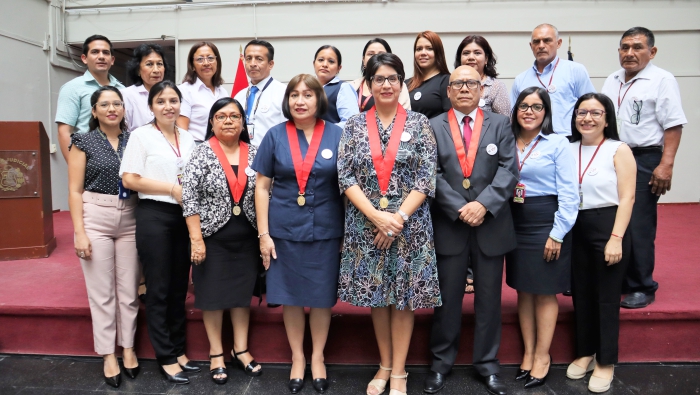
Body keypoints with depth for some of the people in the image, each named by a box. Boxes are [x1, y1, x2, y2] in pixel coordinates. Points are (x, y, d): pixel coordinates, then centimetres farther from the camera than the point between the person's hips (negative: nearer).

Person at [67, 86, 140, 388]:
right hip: (95, 218, -2)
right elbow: (75, 190, -3)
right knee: (102, 291, 3)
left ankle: (128, 348, 23)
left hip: (130, 219, 3)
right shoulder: (83, 142, 1)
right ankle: (108, 355, 16)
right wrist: (80, 232, -10)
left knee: (129, 289, 8)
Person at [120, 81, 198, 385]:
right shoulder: (141, 135, -3)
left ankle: (178, 350, 24)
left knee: (179, 286, 12)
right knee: (159, 289, 2)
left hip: (183, 217, 5)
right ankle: (165, 357, 13)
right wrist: (172, 189, -13)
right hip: (154, 216, -5)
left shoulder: (188, 139, 12)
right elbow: (129, 179, -10)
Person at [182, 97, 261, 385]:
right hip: (212, 237, -3)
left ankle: (241, 349, 26)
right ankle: (216, 354, 21)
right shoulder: (201, 154, -7)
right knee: (213, 294, 6)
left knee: (243, 291, 11)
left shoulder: (253, 153, 3)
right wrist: (196, 238, -15)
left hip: (247, 238, 3)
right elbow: (189, 197, -11)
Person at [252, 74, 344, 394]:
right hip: (284, 229, 1)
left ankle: (317, 357, 30)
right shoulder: (275, 136, 1)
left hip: (326, 230, 0)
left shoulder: (337, 135, 0)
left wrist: (348, 232, -1)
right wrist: (263, 233, -4)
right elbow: (262, 187, 1)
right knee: (290, 296, 10)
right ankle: (297, 357, 29)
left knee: (322, 296, 10)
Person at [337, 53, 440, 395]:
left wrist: (398, 217, -14)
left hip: (409, 223, -1)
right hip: (365, 223, 2)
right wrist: (377, 216, -13)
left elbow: (426, 178, -4)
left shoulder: (419, 123, 2)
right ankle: (385, 365, 28)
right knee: (376, 294, 10)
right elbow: (345, 177, -3)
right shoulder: (355, 125, 5)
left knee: (404, 296, 4)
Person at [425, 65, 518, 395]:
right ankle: (441, 362, 24)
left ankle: (487, 364, 26)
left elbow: (508, 171, -4)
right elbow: (432, 175, -5)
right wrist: (459, 209, -15)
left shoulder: (500, 124, 7)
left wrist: (483, 204, -16)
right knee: (447, 298, 8)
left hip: (492, 226, 1)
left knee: (489, 298, 10)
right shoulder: (433, 127, 4)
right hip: (448, 226, -1)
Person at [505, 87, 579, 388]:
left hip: (546, 223, -4)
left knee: (545, 292, 5)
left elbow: (569, 193, -9)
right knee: (523, 289, 11)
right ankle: (528, 352, 24)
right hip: (515, 223, 4)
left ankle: (542, 356, 19)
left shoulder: (557, 143, -6)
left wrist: (557, 233, -13)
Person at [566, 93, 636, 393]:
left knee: (606, 296, 5)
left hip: (608, 226, -4)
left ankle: (606, 362, 21)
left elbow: (626, 198, -9)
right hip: (576, 229, 4)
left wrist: (616, 238, -16)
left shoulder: (619, 150, -4)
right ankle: (585, 352, 30)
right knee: (581, 294, 13)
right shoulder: (568, 150, 7)